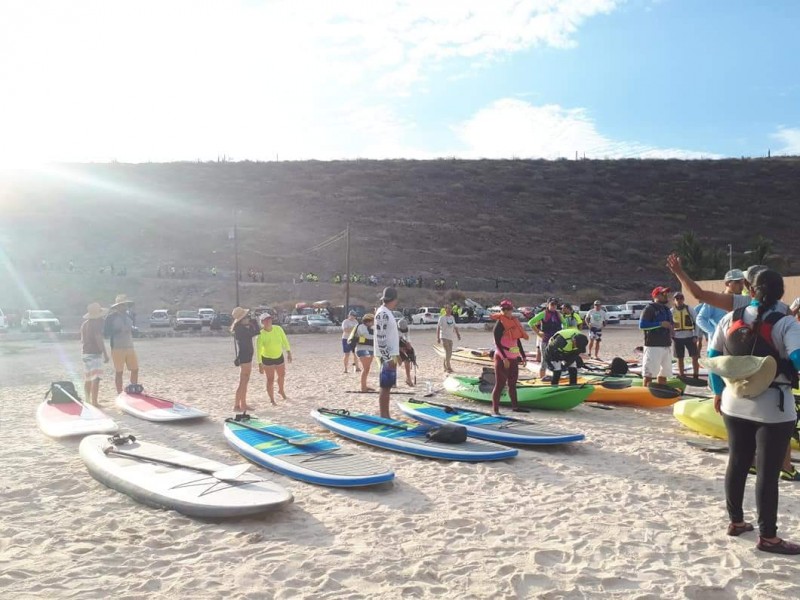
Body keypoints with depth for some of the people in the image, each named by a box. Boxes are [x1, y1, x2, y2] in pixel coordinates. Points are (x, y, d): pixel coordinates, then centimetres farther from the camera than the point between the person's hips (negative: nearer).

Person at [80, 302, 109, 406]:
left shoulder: (84, 324, 13)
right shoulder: (97, 323, -12)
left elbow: (82, 340, 19)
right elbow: (99, 339, -19)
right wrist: (105, 353, -18)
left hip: (85, 353, 9)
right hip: (95, 353, -9)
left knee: (88, 379, 17)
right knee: (95, 378, -9)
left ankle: (87, 400, 24)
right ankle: (94, 402, -13)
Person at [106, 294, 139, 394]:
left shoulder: (128, 316, 14)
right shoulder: (111, 317, -5)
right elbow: (106, 331, -11)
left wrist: (132, 329, 0)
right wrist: (118, 330, -21)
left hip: (130, 347, 6)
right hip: (117, 348, -6)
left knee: (135, 369, 9)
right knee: (119, 372, 0)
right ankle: (120, 394, 8)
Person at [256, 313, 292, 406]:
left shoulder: (278, 329, -15)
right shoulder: (261, 334, -23)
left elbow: (284, 340, -3)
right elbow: (259, 350, -20)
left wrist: (288, 352, -5)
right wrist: (260, 364, -22)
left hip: (279, 357, 4)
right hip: (267, 359, -4)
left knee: (282, 375, 21)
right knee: (270, 380, -3)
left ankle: (281, 390, 50)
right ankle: (272, 400, 13)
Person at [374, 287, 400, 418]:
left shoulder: (387, 313, 15)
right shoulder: (383, 313, -15)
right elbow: (381, 338, -20)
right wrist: (388, 358, -21)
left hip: (391, 355, 10)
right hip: (387, 357, -10)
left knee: (388, 387, 12)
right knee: (385, 387, -5)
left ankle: (386, 416, 19)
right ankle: (383, 417, 0)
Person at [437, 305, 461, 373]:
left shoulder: (452, 317, 11)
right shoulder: (442, 318, -7)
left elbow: (455, 327, 17)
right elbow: (438, 328, -8)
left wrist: (458, 335, 11)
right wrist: (438, 338, -12)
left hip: (450, 337, 7)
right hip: (444, 337, -7)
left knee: (449, 353, 9)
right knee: (447, 352, -12)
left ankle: (445, 367, 20)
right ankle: (448, 368, -9)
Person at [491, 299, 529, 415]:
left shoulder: (513, 322, 12)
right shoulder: (500, 324, -11)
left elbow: (518, 341, 18)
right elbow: (497, 343, -17)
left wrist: (522, 356, 17)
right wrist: (504, 358, -21)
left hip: (513, 358, 8)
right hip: (502, 359, -8)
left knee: (513, 384, 16)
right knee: (500, 384, -4)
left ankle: (515, 406, 27)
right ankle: (495, 409, 0)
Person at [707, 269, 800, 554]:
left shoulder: (730, 319, 1)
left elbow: (712, 357, 6)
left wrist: (718, 393, 15)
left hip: (734, 405, 5)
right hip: (773, 409, -5)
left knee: (737, 463, 17)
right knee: (768, 472, 3)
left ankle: (735, 521, 30)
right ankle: (767, 537, 13)